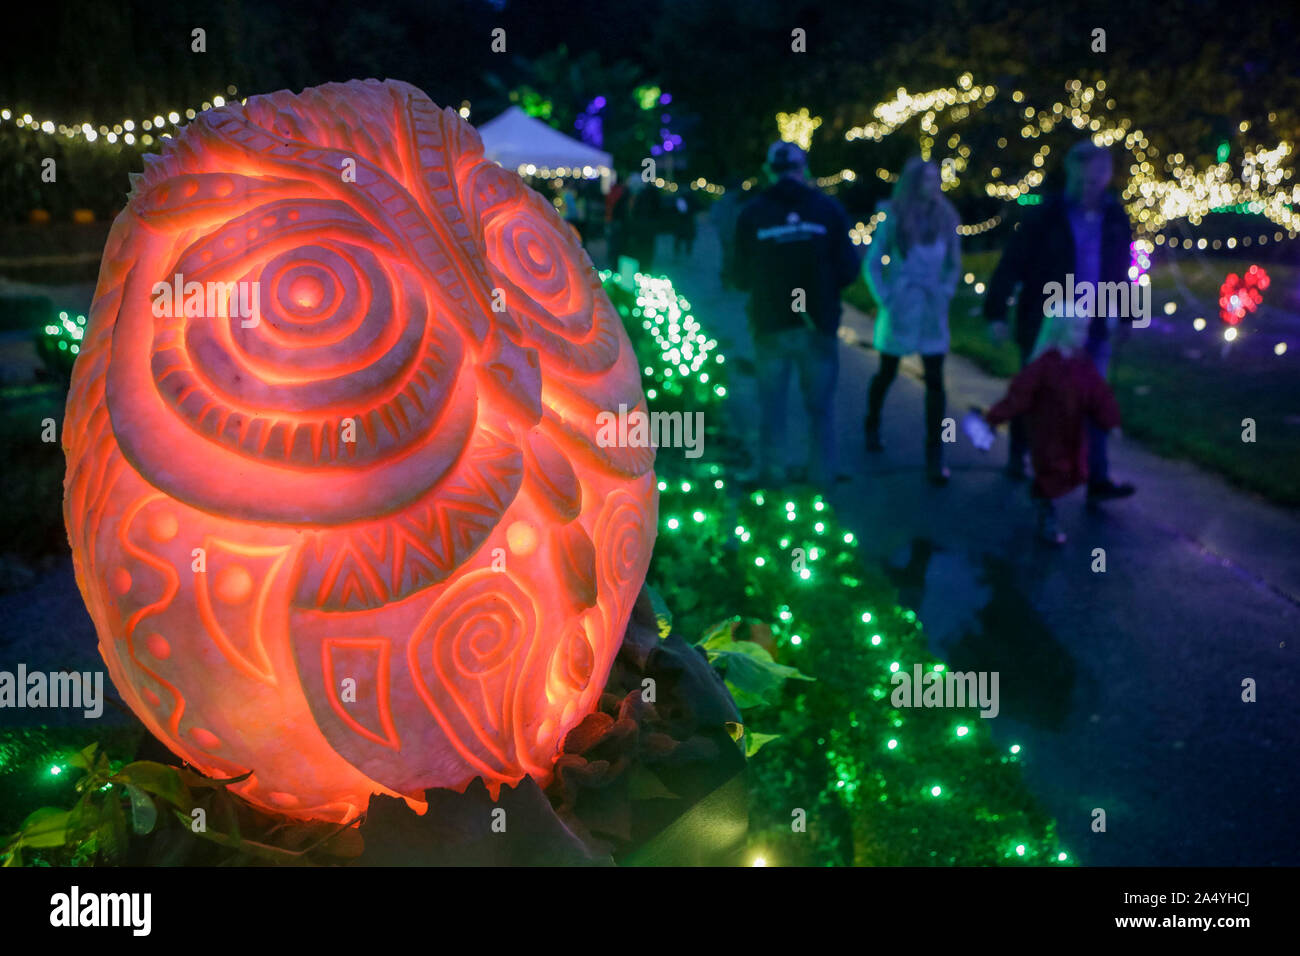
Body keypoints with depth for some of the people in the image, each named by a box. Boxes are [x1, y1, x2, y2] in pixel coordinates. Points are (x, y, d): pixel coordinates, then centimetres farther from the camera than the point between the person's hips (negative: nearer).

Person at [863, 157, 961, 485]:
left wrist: (945, 293, 1)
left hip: (932, 313, 2)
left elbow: (953, 265, 13)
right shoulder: (893, 219, -6)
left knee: (935, 381, -5)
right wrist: (885, 299, -10)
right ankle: (872, 426, 41)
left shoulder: (945, 219, 2)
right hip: (899, 311, -2)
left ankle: (935, 457, -2)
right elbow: (872, 263, -2)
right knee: (886, 374, 13)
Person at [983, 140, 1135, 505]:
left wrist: (1127, 315, 13)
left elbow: (1119, 270, 12)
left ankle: (1098, 481, -2)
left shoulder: (1115, 217, 3)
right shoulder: (1046, 217, -10)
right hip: (1044, 324, -3)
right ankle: (1017, 458, 32)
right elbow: (1010, 265, -11)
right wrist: (996, 313, -15)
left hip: (1092, 326, 3)